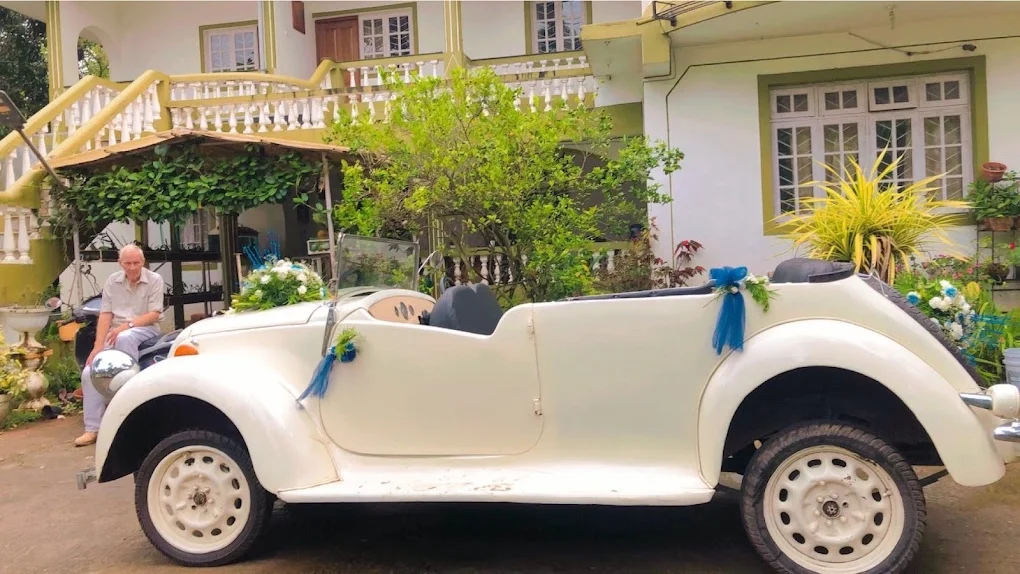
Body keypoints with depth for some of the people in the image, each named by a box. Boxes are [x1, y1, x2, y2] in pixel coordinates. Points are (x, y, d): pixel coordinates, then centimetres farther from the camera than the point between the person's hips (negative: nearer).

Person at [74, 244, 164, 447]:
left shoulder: (154, 280, -2)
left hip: (145, 330, -4)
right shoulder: (112, 282, 8)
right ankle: (92, 429, -9)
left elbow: (154, 314, -9)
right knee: (89, 373, -13)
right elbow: (105, 315, 2)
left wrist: (127, 325, -21)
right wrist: (98, 345, -9)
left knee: (124, 338, -40)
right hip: (115, 333, 4)